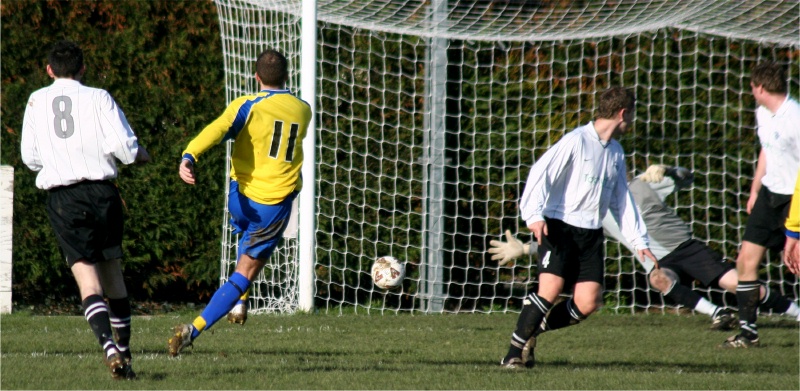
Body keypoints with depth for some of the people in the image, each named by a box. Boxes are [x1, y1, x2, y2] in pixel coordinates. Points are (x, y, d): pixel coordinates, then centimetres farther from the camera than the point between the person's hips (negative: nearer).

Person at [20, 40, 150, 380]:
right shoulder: (98, 98, 1)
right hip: (101, 192, 0)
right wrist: (141, 155, 15)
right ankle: (123, 350, 17)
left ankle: (110, 349, -26)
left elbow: (30, 158, 12)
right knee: (113, 275, 14)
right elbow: (124, 147, -7)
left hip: (61, 197, 0)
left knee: (87, 279, -7)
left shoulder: (36, 101, 8)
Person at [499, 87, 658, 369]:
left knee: (588, 303, -6)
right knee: (550, 290, -21)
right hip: (559, 227, -7)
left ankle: (531, 332, 12)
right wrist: (534, 214, -28)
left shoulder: (616, 153, 18)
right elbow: (541, 172, -15)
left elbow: (622, 201, 24)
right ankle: (515, 351, -8)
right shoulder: (577, 141, -7)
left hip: (590, 233, 7)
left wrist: (639, 242, 20)